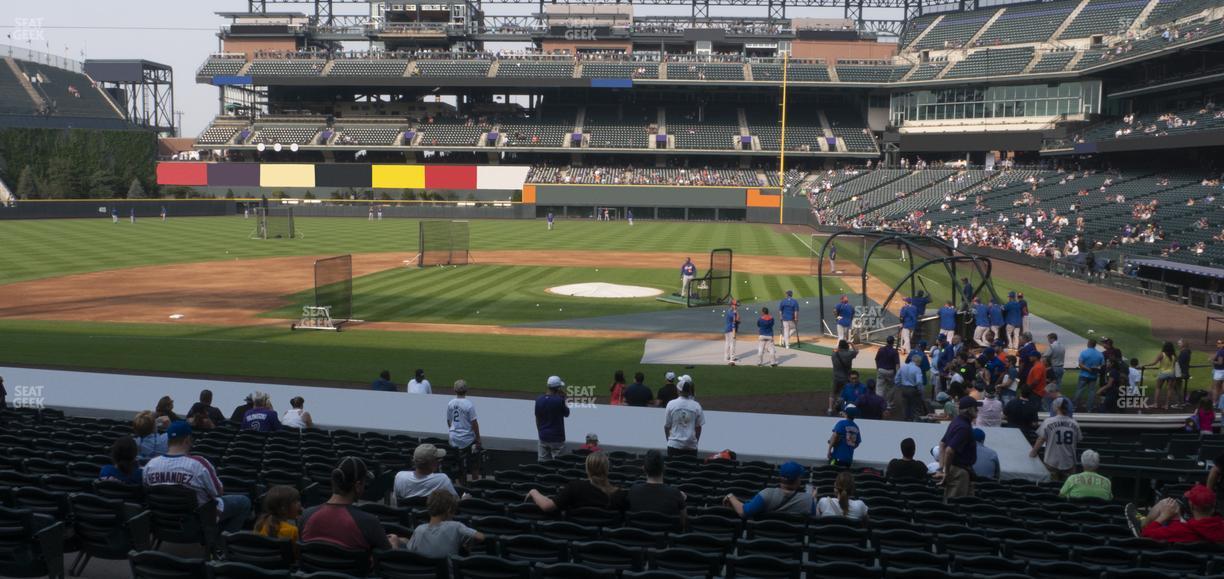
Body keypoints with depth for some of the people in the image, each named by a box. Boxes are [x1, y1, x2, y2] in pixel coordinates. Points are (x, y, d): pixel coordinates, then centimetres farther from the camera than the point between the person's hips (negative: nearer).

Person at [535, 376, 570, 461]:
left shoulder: (539, 400, 1)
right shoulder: (559, 400, -15)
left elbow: (537, 420, 8)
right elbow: (566, 413, 2)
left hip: (543, 437, 5)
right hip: (557, 438, -5)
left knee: (542, 463, 8)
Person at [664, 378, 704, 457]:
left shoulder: (671, 404, -6)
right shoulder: (696, 406, -5)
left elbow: (666, 426, 2)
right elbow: (698, 427, 3)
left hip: (674, 445, 0)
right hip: (691, 446, 0)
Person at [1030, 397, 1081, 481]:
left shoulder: (1048, 422, -12)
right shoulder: (1074, 424, -4)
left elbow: (1041, 440, -6)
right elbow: (1077, 442, 6)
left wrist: (1033, 452, 10)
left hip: (1052, 462, -2)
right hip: (1069, 464, 2)